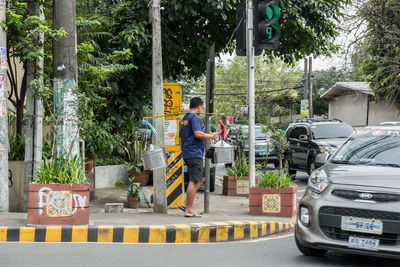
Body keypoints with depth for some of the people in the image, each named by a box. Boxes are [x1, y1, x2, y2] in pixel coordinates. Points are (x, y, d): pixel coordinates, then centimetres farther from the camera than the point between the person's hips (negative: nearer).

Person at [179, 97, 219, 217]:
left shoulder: (184, 119, 21)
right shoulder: (195, 117, -9)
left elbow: (180, 139, 23)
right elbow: (198, 134, -22)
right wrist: (211, 136, -9)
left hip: (187, 154, 10)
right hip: (195, 154, -10)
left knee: (200, 179, 14)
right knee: (194, 181, -8)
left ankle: (185, 204, 9)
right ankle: (189, 210, -7)